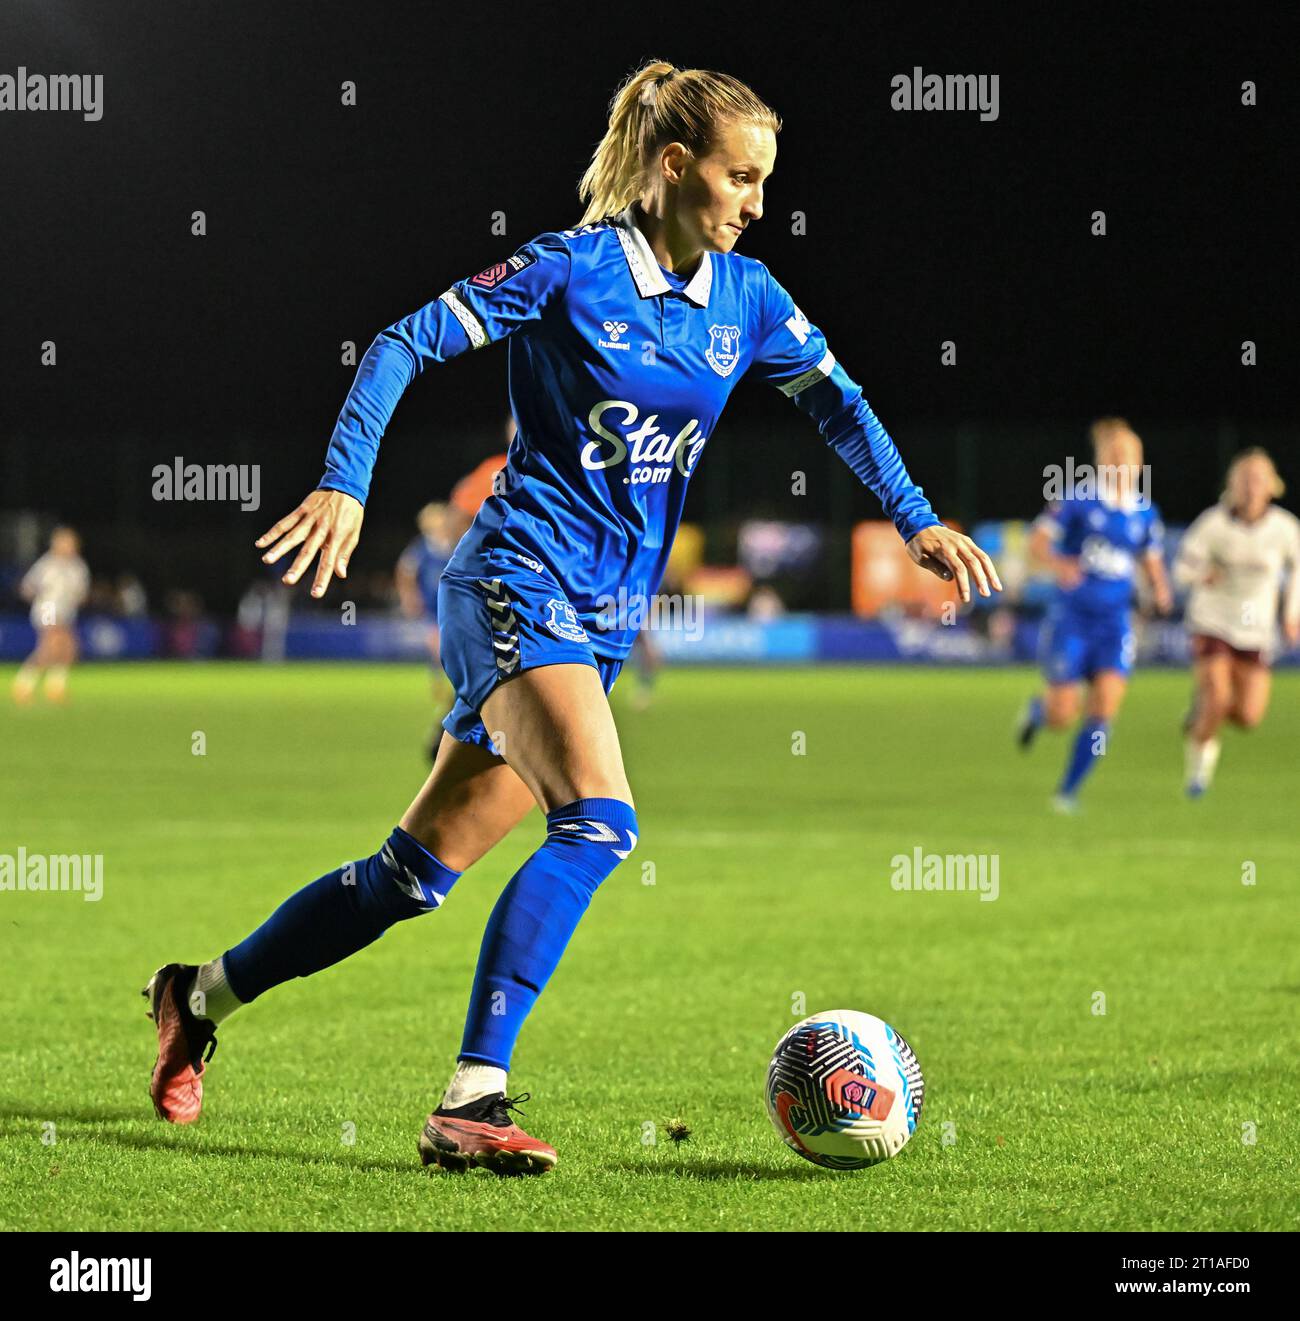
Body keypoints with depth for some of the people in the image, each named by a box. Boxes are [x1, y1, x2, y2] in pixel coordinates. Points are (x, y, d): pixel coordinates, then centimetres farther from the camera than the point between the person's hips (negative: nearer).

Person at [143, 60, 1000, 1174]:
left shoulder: (744, 297, 8)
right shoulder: (569, 270, -10)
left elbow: (835, 399, 20)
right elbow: (405, 345, -9)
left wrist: (916, 518, 10)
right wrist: (344, 484, -19)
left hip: (606, 621, 7)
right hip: (519, 585, -7)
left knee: (418, 875, 8)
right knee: (600, 820, -27)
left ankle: (202, 995, 25)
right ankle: (472, 1101, -27)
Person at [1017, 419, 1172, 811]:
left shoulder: (1145, 513, 5)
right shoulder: (1078, 501, -7)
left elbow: (1152, 561, 18)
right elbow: (1037, 542, -7)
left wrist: (1160, 588, -4)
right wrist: (1059, 564, -28)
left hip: (1115, 621, 3)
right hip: (1071, 617, -3)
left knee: (1104, 709, -13)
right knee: (1062, 715, -3)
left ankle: (1068, 791, 1)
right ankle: (1037, 709, 35)